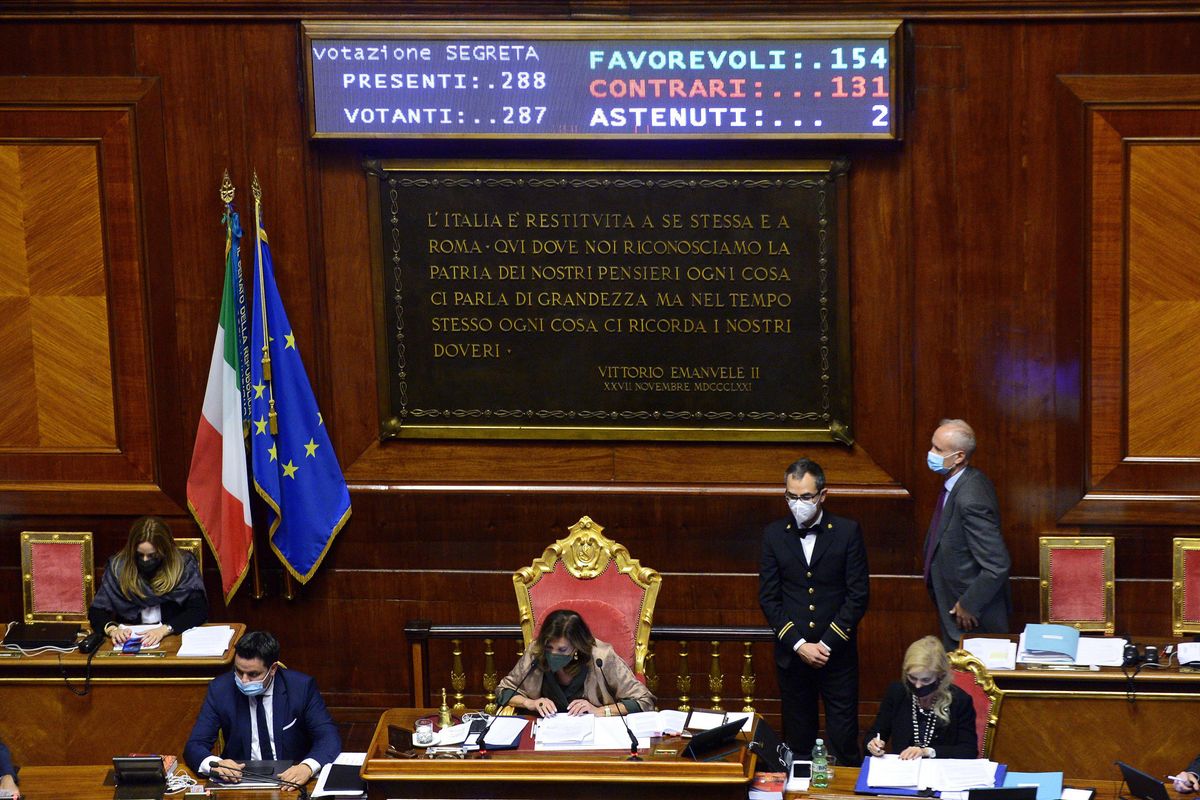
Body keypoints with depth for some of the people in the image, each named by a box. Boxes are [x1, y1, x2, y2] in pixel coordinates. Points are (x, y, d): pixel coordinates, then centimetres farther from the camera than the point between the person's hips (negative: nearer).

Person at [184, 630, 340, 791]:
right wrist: (215, 764, -30)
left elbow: (329, 737, -10)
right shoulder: (220, 689, -5)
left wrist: (307, 767, -32)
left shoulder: (301, 686, -7)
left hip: (291, 778, 0)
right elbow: (194, 746, -5)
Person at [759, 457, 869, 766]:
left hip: (838, 652, -2)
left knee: (843, 742, 0)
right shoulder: (774, 535, 2)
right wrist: (799, 645, -10)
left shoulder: (847, 532, -3)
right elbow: (768, 598, 1)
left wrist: (827, 643, -11)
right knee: (798, 740, 8)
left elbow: (858, 594, -4)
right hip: (792, 654, 2)